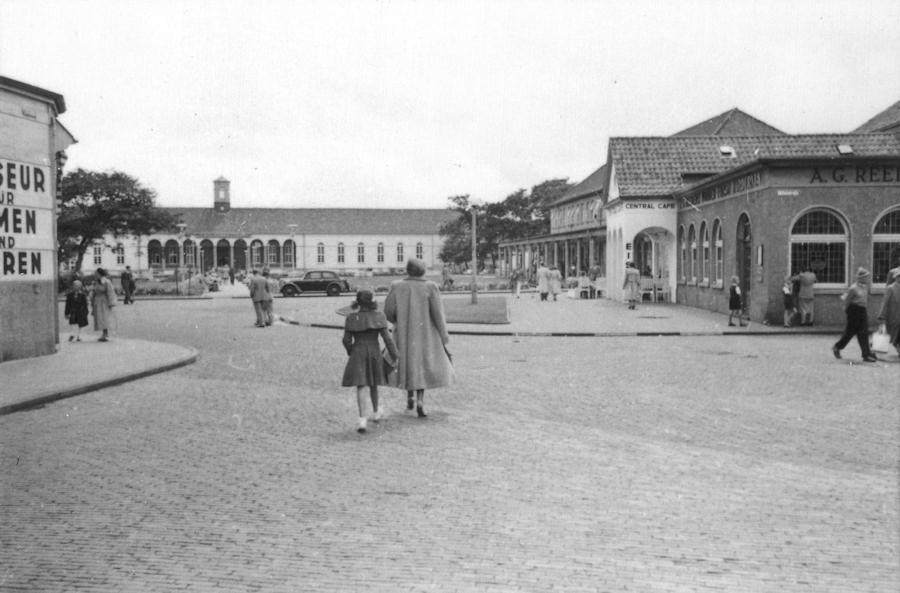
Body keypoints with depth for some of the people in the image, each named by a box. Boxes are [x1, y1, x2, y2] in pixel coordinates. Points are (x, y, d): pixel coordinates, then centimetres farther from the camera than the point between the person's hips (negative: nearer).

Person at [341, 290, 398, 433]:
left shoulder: (352, 318, -6)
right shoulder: (378, 316, -7)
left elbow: (346, 340, -4)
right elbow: (387, 337, -10)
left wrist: (351, 352, 15)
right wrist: (394, 356, -4)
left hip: (358, 354, -1)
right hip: (375, 353, 1)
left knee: (361, 386, -4)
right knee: (373, 384, 21)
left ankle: (362, 420, -16)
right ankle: (376, 412, 39)